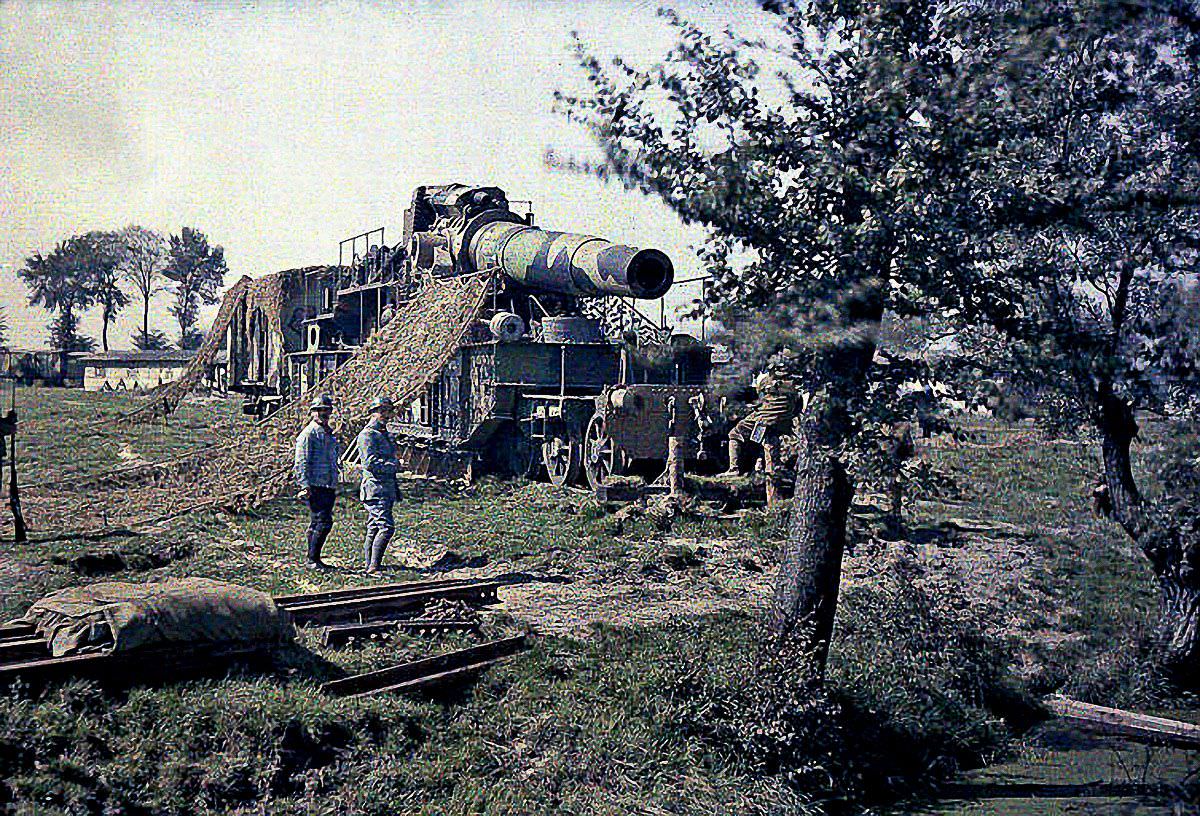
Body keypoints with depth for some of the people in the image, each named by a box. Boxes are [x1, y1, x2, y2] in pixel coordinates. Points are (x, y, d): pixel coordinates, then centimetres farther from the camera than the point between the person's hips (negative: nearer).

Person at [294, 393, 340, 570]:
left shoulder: (329, 434, 21)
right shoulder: (308, 433, -7)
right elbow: (301, 462, -12)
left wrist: (335, 486, 25)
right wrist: (305, 486, -19)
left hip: (329, 487, 8)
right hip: (315, 487, -8)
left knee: (316, 523, 11)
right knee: (324, 522, -13)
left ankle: (313, 559, 16)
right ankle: (313, 559, -8)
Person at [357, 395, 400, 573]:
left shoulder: (385, 434, 21)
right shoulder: (367, 434, -9)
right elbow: (370, 463, -19)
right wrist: (393, 465, -12)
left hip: (387, 489, 9)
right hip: (375, 489, -9)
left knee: (374, 529, 9)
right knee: (386, 527, -16)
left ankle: (370, 566, 12)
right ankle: (374, 566, -15)